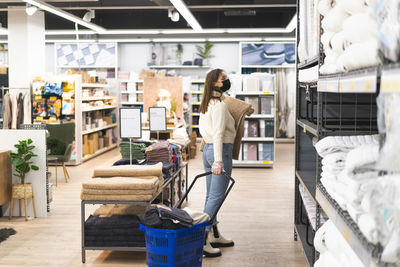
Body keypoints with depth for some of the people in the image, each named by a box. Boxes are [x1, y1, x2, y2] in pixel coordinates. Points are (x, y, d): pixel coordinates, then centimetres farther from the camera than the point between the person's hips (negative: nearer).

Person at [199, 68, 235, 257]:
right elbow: (218, 135, -23)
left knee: (211, 195, 14)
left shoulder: (206, 105, 13)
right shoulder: (220, 105, -15)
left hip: (207, 149, 10)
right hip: (221, 150, -10)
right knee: (216, 197, -8)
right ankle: (202, 241, -9)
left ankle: (215, 236, 24)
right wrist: (218, 161, -27)